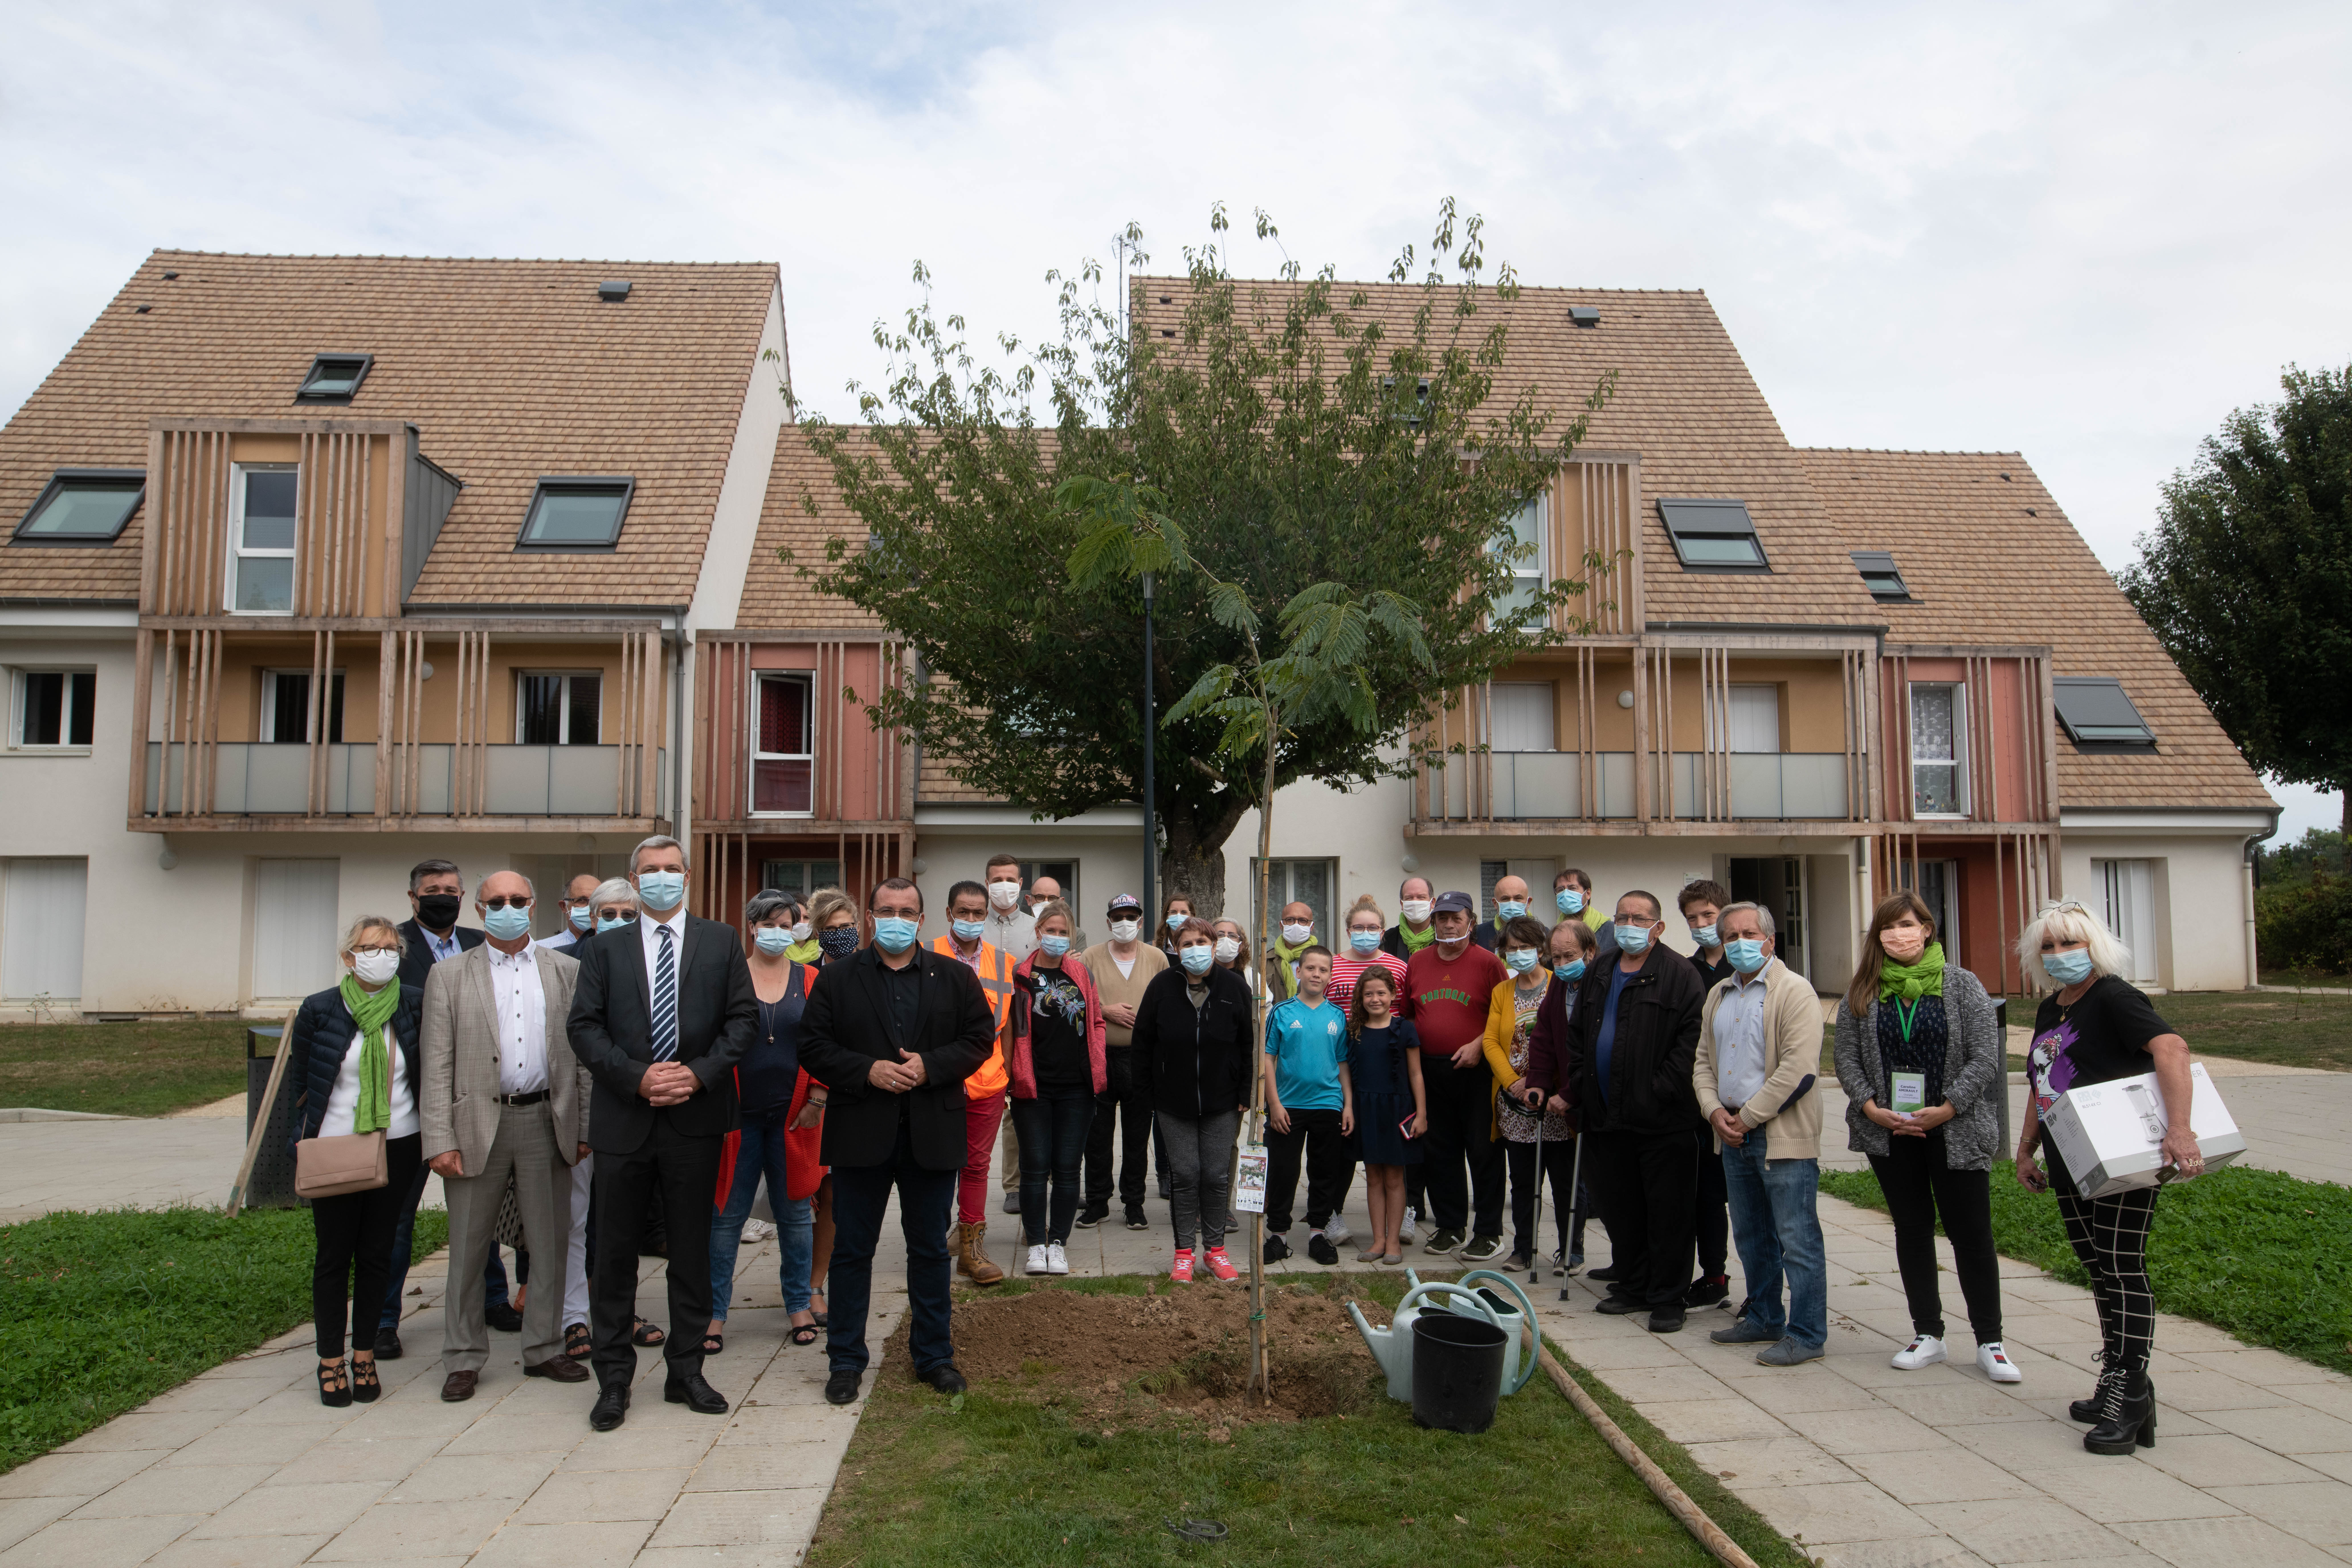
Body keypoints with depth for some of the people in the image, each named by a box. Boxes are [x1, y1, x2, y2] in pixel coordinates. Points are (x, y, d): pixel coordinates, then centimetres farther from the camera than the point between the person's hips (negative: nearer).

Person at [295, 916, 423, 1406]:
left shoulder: (416, 1005, -3)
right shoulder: (318, 1011, -6)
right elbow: (302, 1074, 6)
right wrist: (311, 1131, 6)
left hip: (397, 1146, 1)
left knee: (375, 1254, 9)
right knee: (333, 1256, 6)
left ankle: (365, 1358, 21)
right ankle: (330, 1363, 18)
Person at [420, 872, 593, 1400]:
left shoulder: (567, 971, 8)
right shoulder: (450, 975, 5)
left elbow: (583, 1053, 6)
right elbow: (437, 1065, 0)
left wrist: (586, 1128, 1)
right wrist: (440, 1139, -7)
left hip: (547, 1123, 1)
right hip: (478, 1124, -1)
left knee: (551, 1244, 8)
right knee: (468, 1248, 6)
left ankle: (544, 1349, 22)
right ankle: (464, 1359, 20)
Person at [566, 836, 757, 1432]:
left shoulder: (721, 941, 6)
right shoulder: (607, 948, 8)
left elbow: (744, 1018, 1)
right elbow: (584, 1026, 0)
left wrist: (699, 1073, -12)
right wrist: (637, 1077, -13)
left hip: (696, 1117, 0)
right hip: (623, 1119, 0)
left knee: (692, 1251, 9)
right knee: (614, 1253, 6)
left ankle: (686, 1372, 21)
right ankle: (614, 1378, 18)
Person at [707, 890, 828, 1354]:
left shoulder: (810, 981, 5)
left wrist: (818, 1100, -3)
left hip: (793, 1118, 1)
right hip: (738, 1116, -1)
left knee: (795, 1213, 10)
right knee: (726, 1214, 5)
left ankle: (799, 1306, 24)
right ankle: (714, 1312, 16)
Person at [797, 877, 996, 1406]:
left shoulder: (956, 978, 5)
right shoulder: (838, 979, 2)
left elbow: (980, 1039, 1)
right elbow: (813, 1046, -3)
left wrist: (931, 1066, -14)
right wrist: (867, 1071, -17)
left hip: (933, 1134, 1)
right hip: (860, 1132, -1)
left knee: (930, 1249, 11)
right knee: (852, 1250, 8)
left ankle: (934, 1354, 25)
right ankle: (846, 1359, 20)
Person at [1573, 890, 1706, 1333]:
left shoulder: (1679, 974, -6)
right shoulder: (1598, 976, 14)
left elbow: (1691, 1037, -13)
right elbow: (1580, 1036, 19)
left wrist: (1663, 1089, -17)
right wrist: (1582, 1088, 10)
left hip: (1662, 1119, -6)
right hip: (1608, 1116, 6)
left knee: (1667, 1212, 2)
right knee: (1619, 1209, 14)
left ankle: (1667, 1299, 12)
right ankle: (1632, 1287, 28)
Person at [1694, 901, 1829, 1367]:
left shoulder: (1794, 991, -10)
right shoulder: (1718, 995, 14)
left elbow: (1798, 1067, -18)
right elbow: (1703, 1059, 16)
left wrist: (1749, 1117, -15)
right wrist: (1715, 1111, -1)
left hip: (1783, 1134, -8)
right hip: (1733, 1135, 8)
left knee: (1797, 1239, -3)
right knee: (1752, 1236, 17)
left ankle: (1806, 1334, 6)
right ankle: (1764, 1319, 30)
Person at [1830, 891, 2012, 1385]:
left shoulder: (1962, 985, -3)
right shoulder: (1862, 993, 4)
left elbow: (1985, 1057, -8)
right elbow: (1847, 1058, 4)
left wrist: (1944, 1110, -14)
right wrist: (1871, 1108, -9)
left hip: (1955, 1131, -3)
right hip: (1888, 1131, 3)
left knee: (1971, 1233, 2)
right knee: (1912, 1230, 11)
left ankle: (1989, 1342, 14)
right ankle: (1928, 1334, 21)